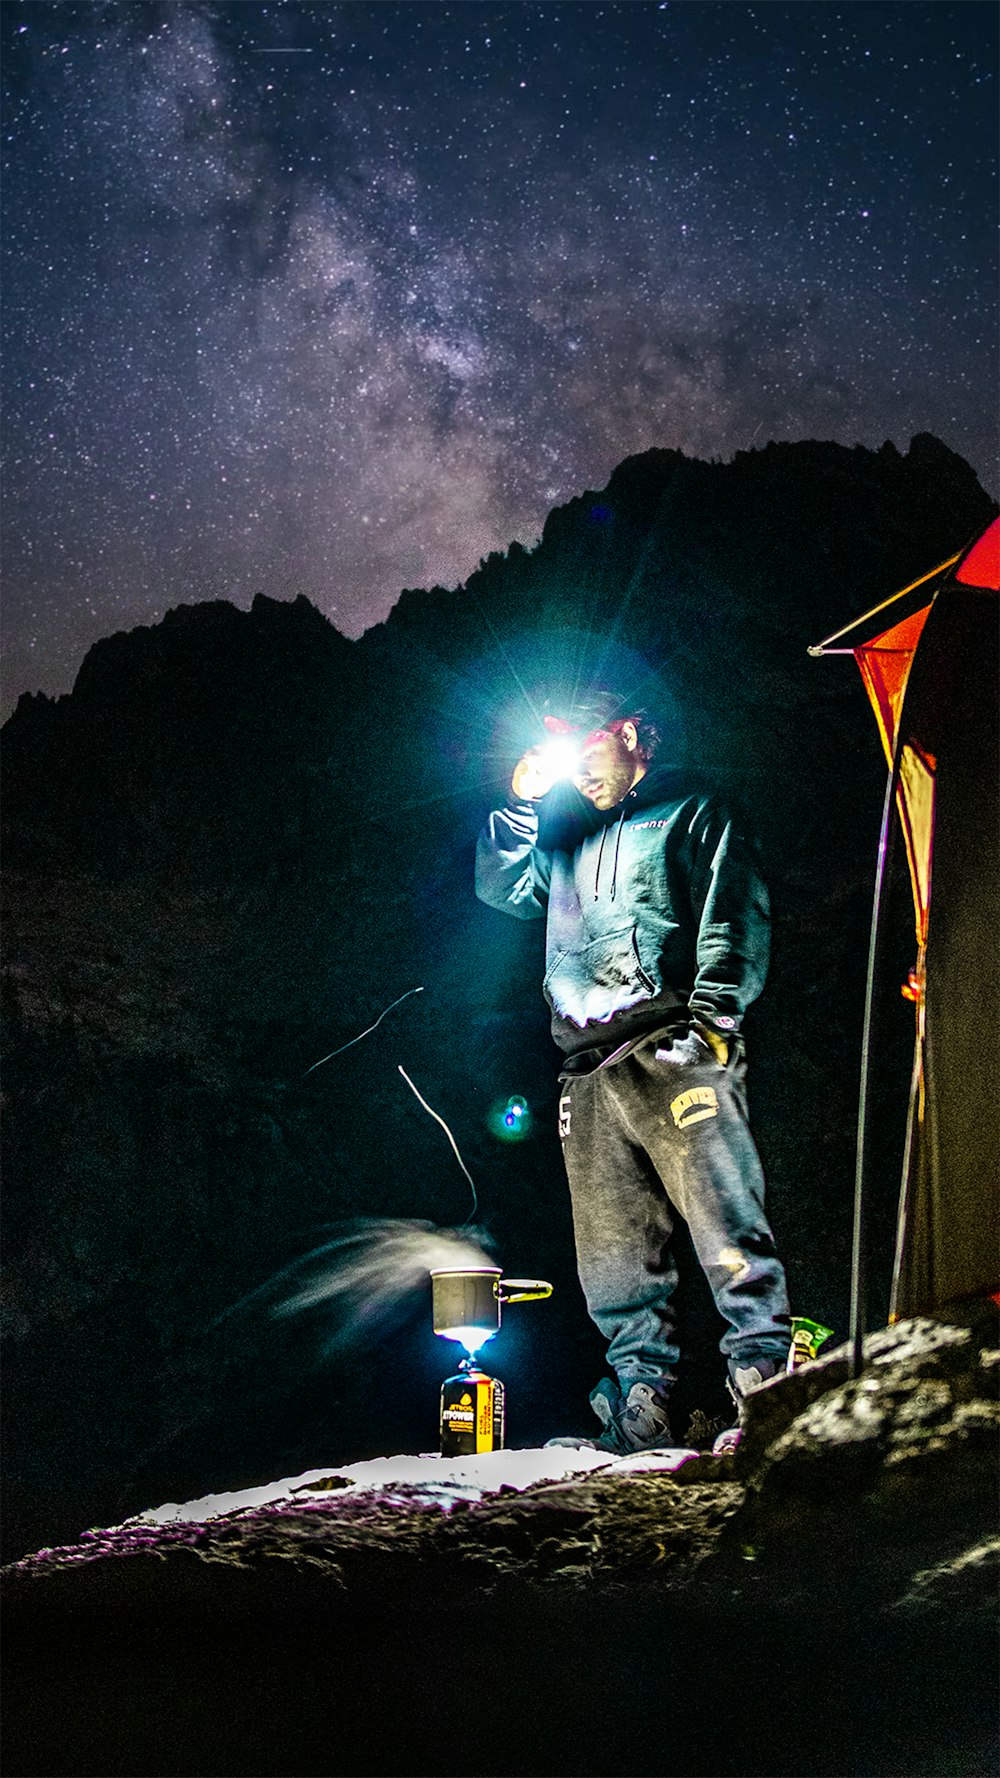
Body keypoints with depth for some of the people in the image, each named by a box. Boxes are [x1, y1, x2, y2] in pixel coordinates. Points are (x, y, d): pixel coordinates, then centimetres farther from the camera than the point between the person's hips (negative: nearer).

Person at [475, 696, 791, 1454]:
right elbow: (505, 889, 27)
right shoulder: (568, 835, 29)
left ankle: (766, 1387, -12)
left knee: (726, 1229, -13)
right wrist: (519, 805, 16)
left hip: (671, 1049, -6)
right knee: (615, 1254, 2)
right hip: (590, 1069, 6)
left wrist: (713, 1012, -13)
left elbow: (735, 915, 1)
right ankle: (642, 1404, 5)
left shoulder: (690, 814, 12)